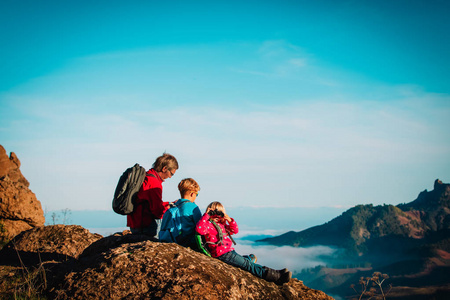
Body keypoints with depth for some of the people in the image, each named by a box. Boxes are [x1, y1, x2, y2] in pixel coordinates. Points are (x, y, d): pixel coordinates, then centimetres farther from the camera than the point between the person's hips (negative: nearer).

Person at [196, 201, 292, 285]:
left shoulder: (221, 224, 20)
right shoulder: (208, 224, -8)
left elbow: (235, 231, 18)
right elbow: (199, 229, -30)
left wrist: (229, 220, 2)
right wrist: (206, 215, -28)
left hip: (229, 251, 9)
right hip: (223, 254, -9)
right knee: (247, 264, -12)